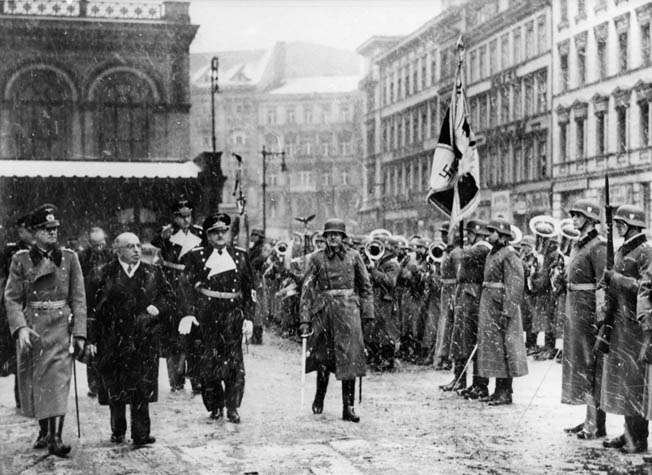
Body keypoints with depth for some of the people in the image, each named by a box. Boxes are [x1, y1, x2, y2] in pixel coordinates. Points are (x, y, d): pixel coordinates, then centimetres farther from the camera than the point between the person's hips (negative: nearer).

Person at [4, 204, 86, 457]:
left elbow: (78, 299, 4)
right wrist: (20, 327, -14)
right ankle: (44, 430, 25)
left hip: (59, 325, -1)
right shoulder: (21, 259, 3)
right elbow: (12, 297, 0)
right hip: (30, 326, 1)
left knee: (57, 378, -11)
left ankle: (55, 436, -13)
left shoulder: (69, 258, 4)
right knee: (33, 380, 8)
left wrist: (79, 333, -3)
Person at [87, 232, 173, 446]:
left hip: (143, 340, 1)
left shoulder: (153, 272, 7)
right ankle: (117, 431, 22)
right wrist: (93, 337, -5)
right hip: (113, 339, 0)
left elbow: (169, 297, 12)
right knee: (114, 388, 7)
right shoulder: (106, 274, 1)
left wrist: (158, 308, -9)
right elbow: (94, 306, 0)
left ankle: (141, 433, 2)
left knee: (142, 387, -3)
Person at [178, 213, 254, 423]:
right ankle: (215, 406, 14)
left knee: (234, 361, -8)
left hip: (233, 313, 1)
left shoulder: (240, 256, 12)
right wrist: (189, 313, -14)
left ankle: (232, 407, -1)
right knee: (208, 359, 0)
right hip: (206, 313, 0)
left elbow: (249, 289, 12)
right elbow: (188, 286, -1)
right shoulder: (196, 256, 7)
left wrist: (248, 317, 5)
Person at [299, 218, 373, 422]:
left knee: (349, 358, -5)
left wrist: (367, 313, 3)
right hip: (323, 310, 0)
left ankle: (348, 407, -1)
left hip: (348, 310, 0)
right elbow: (307, 288, 1)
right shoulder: (317, 258, 4)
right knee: (323, 357, 7)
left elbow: (365, 286, 10)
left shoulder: (353, 256, 6)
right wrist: (305, 319, -5)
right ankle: (319, 397, 31)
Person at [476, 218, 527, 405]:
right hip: (489, 305, 9)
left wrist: (507, 312, -23)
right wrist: (485, 309, 18)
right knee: (492, 347, 11)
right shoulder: (492, 253, 16)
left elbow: (515, 285, -18)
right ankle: (499, 390, 18)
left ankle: (506, 393, 0)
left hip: (501, 306, -9)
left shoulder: (509, 255, -13)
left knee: (504, 348, -5)